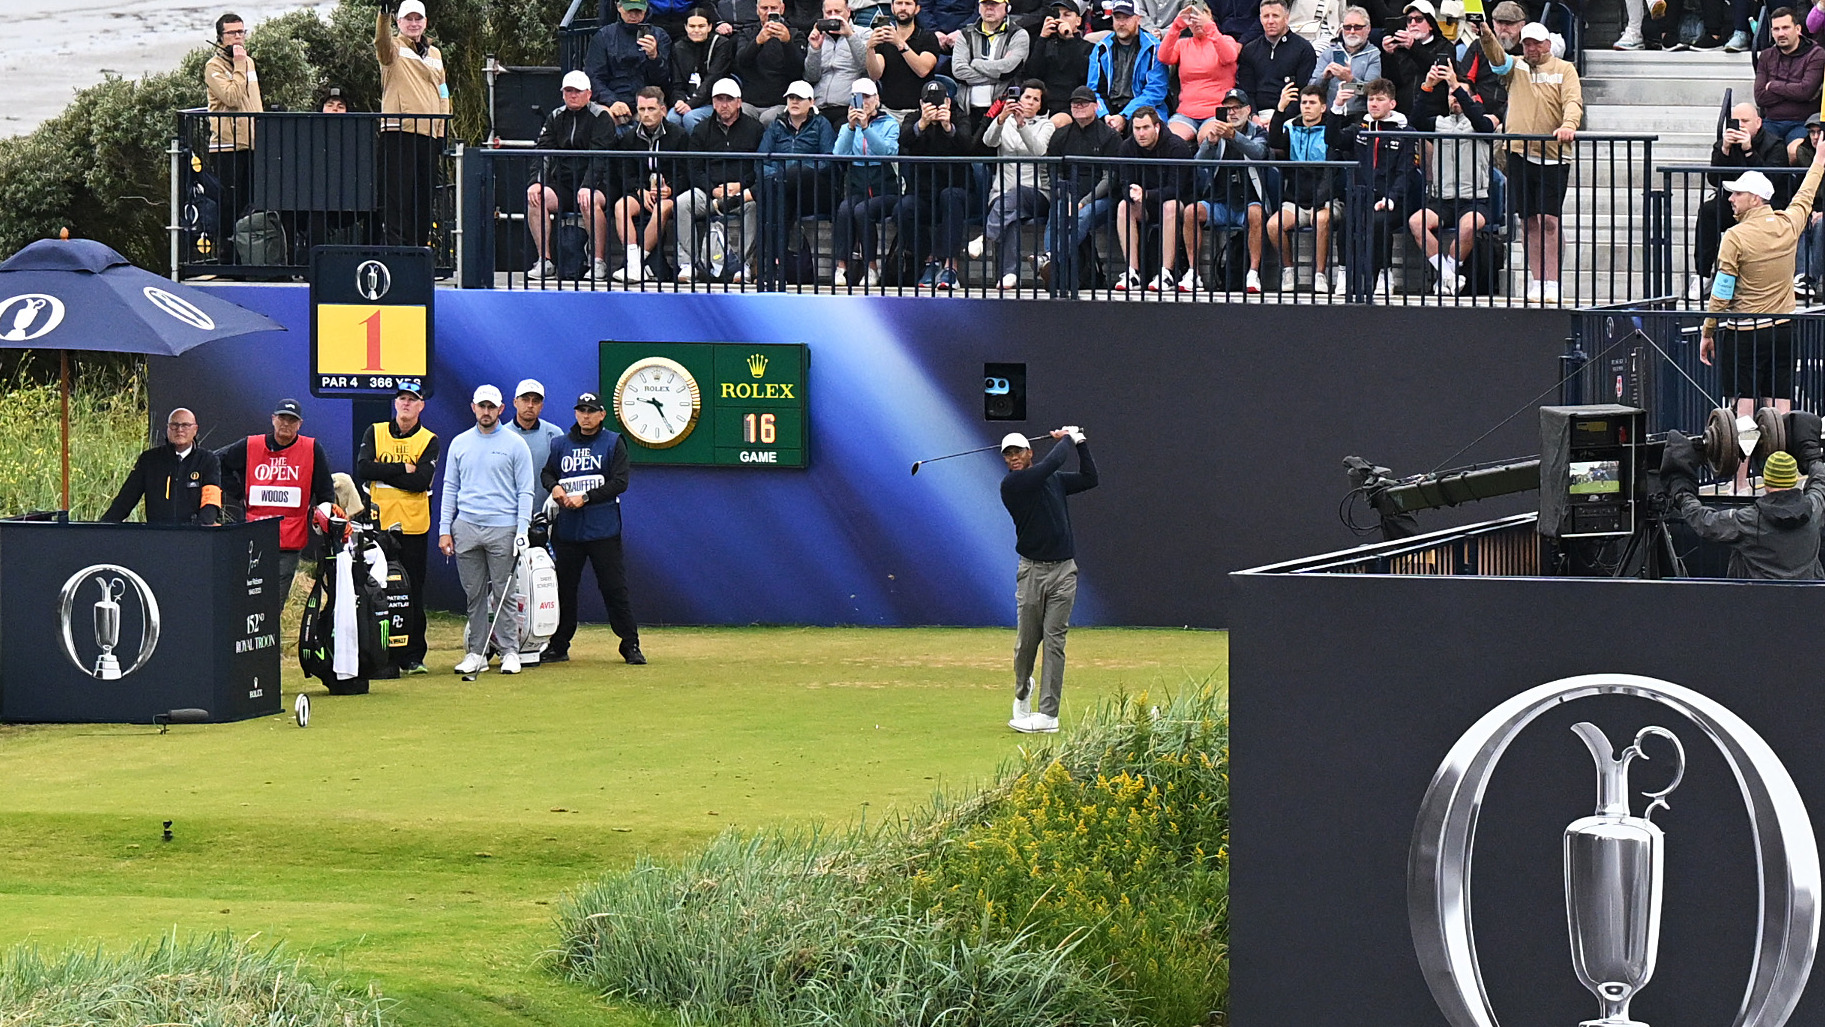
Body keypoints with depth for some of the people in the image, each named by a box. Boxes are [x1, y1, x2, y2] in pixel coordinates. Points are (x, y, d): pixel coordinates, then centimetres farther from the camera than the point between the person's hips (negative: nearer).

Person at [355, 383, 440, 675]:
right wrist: (403, 470, -10)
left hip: (413, 526, -1)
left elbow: (421, 481, -10)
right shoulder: (375, 433, 9)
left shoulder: (429, 441, 5)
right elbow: (363, 469, -7)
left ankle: (412, 656, 6)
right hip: (379, 521, 1)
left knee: (413, 593, 2)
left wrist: (384, 471, -10)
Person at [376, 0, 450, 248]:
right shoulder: (394, 48, 2)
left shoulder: (434, 54, 20)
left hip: (428, 133, 6)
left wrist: (442, 129, 15)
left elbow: (442, 93, 24)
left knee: (423, 197, 9)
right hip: (398, 132, -6)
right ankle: (396, 246, -12)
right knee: (398, 195, -10)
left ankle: (420, 245, 15)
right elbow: (382, 42, -22)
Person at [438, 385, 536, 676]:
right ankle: (476, 652, 9)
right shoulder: (459, 444, 12)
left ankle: (510, 651, 3)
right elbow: (450, 488, 14)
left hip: (502, 528, -3)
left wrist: (522, 530, -9)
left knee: (503, 594, -3)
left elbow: (525, 491, 1)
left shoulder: (514, 444, 3)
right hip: (466, 528, 3)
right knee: (474, 594, 5)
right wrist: (444, 529, 5)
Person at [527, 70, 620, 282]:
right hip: (563, 183, 4)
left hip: (594, 185, -4)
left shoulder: (601, 117, -3)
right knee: (535, 198, -23)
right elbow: (544, 153, 5)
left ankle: (599, 263, -28)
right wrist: (536, 182, -13)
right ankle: (544, 261, -18)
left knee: (591, 201, -37)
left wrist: (587, 187, -30)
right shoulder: (556, 117, 13)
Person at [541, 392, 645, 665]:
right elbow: (546, 473, 21)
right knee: (564, 588, 8)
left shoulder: (613, 443, 2)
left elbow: (620, 482, -6)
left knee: (615, 588, -4)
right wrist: (554, 487, -3)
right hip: (567, 529, 3)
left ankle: (631, 645, 2)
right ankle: (558, 647, 18)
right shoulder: (561, 444, 12)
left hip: (603, 530, -3)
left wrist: (585, 498, -14)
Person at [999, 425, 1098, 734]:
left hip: (1063, 570, 2)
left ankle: (1048, 714, -8)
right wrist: (1067, 440, -1)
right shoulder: (1012, 485, -7)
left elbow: (1089, 479, 21)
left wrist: (1080, 443, 13)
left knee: (1055, 640, -5)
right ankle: (1022, 692, 34)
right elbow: (1051, 464, -16)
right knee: (1027, 639, 3)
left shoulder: (1055, 480, 11)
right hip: (1032, 570, -2)